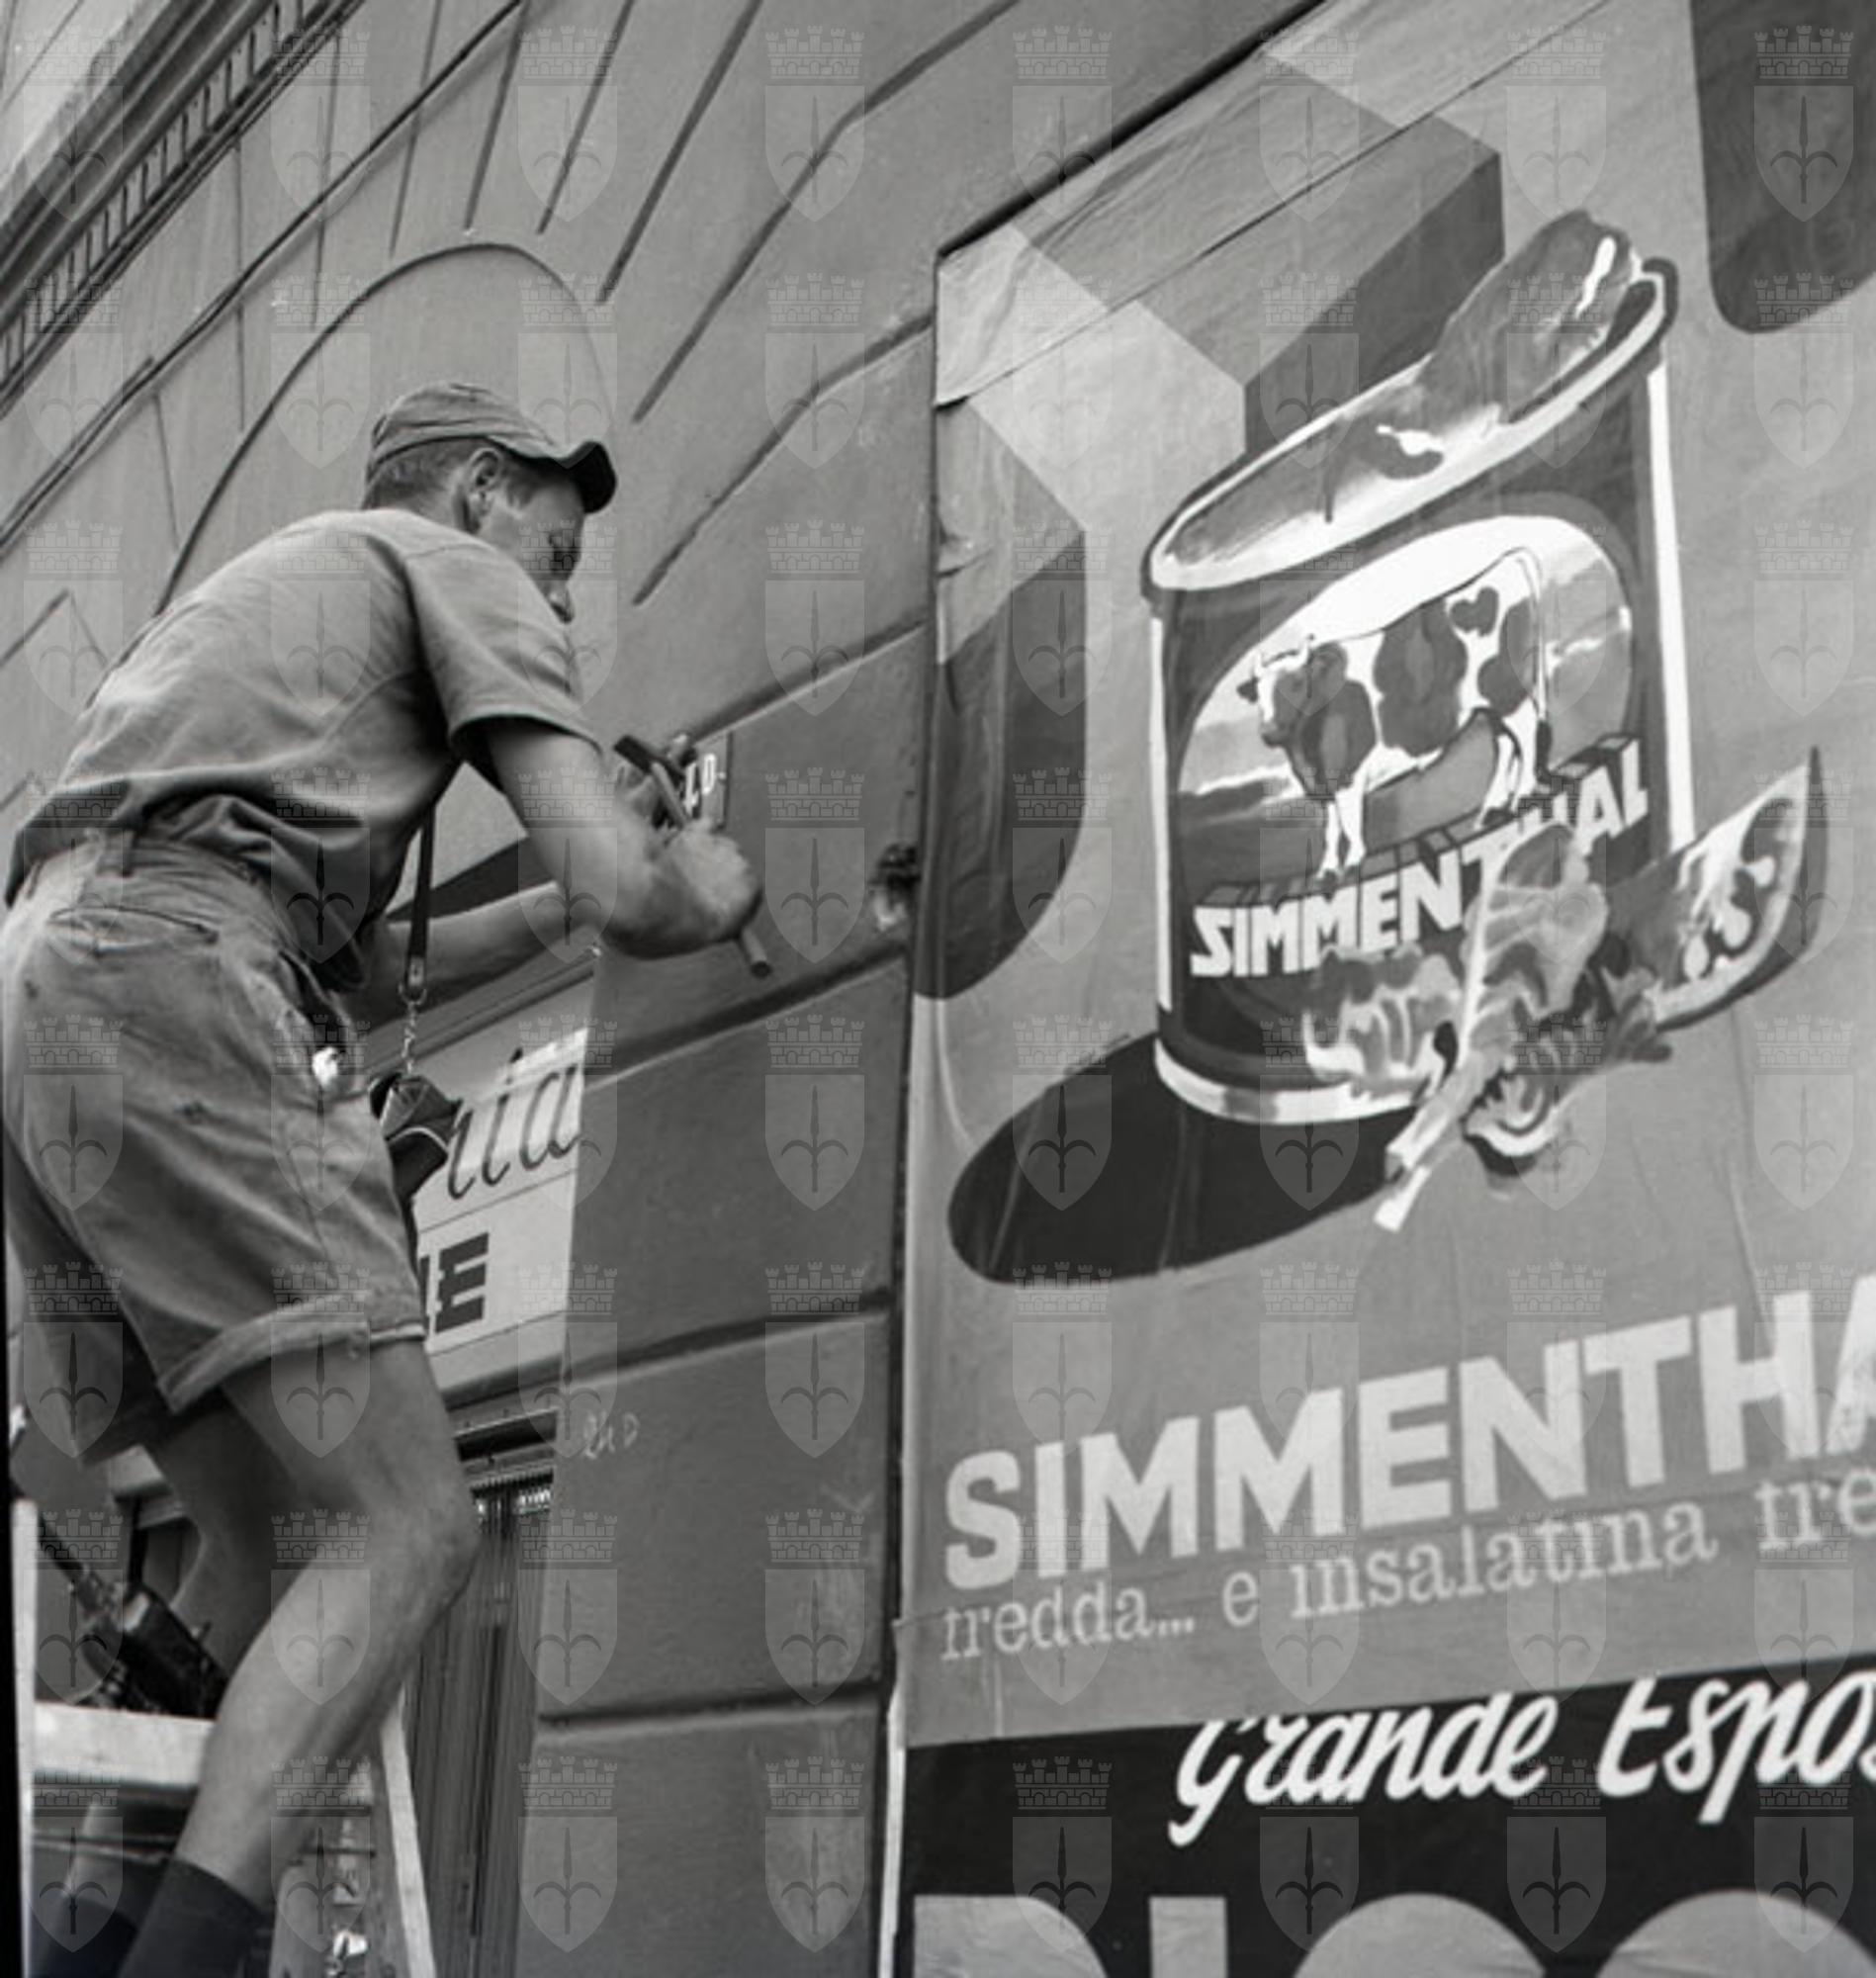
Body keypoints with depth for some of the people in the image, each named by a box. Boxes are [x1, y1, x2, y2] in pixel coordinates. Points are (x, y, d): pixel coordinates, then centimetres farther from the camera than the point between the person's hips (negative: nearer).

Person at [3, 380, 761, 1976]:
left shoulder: (254, 587, 38)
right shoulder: (460, 572, 12)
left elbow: (360, 964, 41)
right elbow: (623, 895, -1)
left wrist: (559, 898, 45)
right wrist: (704, 892, 21)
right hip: (172, 988, -9)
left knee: (264, 1543, 13)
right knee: (412, 1531, -12)